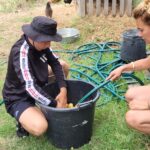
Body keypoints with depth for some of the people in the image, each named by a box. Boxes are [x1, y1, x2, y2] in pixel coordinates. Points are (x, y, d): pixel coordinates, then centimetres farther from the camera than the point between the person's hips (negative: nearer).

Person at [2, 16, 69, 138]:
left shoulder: (40, 42, -11)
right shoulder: (21, 52, -33)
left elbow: (55, 63, -3)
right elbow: (30, 87, -39)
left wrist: (63, 90, -16)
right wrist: (55, 105, -30)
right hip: (18, 98, -8)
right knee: (40, 127, -33)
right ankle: (24, 119, 3)